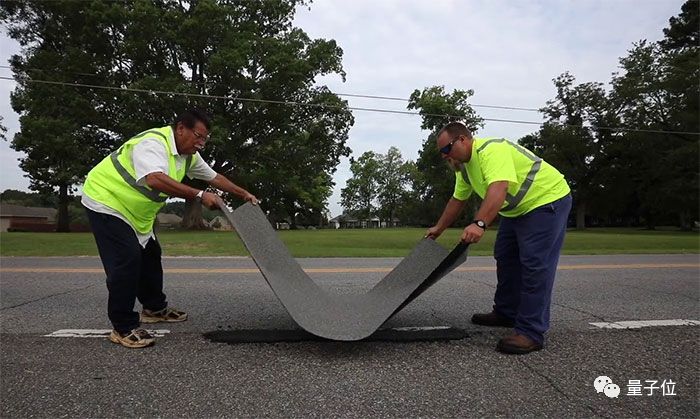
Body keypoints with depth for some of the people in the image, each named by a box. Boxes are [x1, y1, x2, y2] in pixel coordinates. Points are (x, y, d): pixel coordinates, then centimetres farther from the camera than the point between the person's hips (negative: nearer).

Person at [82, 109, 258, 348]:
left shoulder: (188, 154, 0)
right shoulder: (153, 143, -29)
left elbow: (214, 177, 12)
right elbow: (155, 179, -47)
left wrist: (244, 194, 13)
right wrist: (200, 196, -47)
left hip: (135, 212, 10)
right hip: (106, 201, -10)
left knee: (150, 256, 15)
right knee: (127, 261, -16)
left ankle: (154, 308, 32)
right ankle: (124, 328, -6)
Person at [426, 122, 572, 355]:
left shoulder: (491, 150, -27)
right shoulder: (464, 165, 4)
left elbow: (498, 189, -43)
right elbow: (457, 200, 15)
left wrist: (480, 223, -55)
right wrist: (438, 229, 18)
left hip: (547, 201, -10)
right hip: (516, 209, 10)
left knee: (534, 265, -14)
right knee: (505, 259, 15)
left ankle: (531, 333, -11)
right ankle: (506, 313, 28)